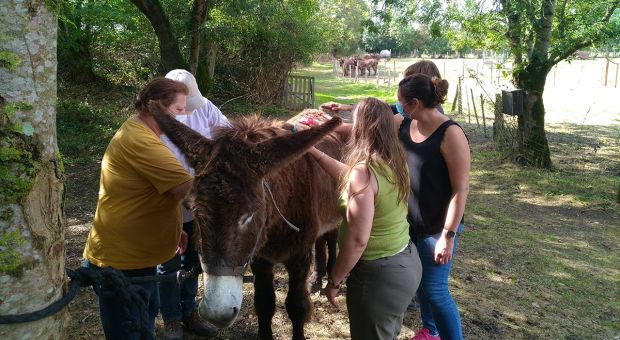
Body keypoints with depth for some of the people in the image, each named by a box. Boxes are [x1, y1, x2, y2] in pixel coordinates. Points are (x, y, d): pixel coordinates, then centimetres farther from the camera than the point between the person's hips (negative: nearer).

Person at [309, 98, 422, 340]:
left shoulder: (364, 171, -25)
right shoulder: (396, 162, 0)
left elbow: (358, 240, -26)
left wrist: (334, 281, -14)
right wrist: (316, 154, 20)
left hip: (378, 275, -8)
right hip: (408, 262, 8)